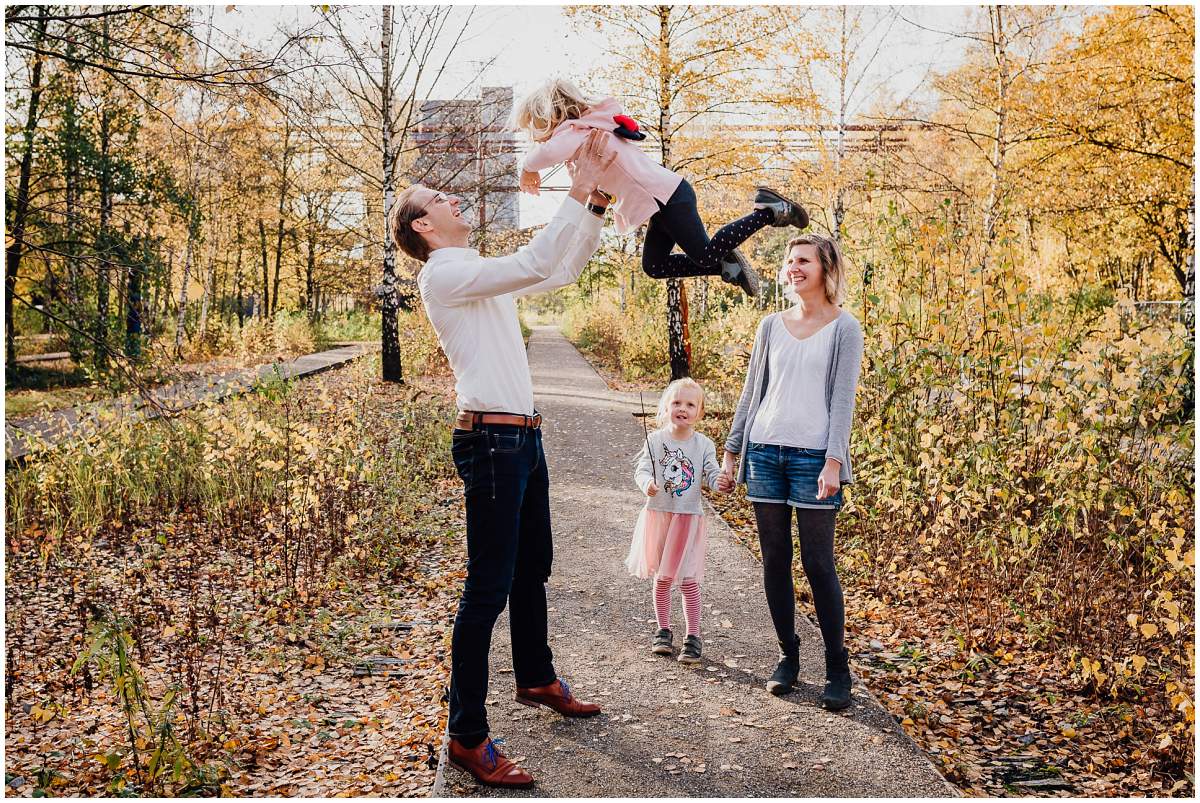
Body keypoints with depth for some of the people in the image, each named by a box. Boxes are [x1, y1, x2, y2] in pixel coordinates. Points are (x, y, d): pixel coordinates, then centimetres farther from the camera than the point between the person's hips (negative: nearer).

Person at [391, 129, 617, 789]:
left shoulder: (487, 277, 19)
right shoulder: (443, 274, -10)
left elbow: (565, 270, 20)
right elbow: (534, 263, -22)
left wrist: (597, 198, 10)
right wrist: (579, 194, -17)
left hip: (523, 438, 10)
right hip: (492, 441, -10)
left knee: (533, 569, 23)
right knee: (488, 588, -7)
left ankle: (536, 679, 42)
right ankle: (467, 737, 2)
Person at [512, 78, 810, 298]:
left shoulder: (577, 130, -13)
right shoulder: (592, 126, 19)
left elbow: (550, 152, -35)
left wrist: (528, 168, -15)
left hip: (668, 197, -10)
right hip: (664, 200, 10)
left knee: (704, 255, -4)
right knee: (654, 266, 13)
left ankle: (768, 211, 4)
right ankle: (725, 263, 16)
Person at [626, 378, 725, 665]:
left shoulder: (703, 445, -2)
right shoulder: (655, 439, -3)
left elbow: (712, 475, -7)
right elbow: (641, 469, -8)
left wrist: (721, 481, -30)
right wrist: (647, 484, -30)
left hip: (688, 518, -1)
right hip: (658, 514, 1)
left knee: (688, 580, -2)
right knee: (661, 578, 12)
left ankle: (693, 636, 9)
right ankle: (663, 631, 26)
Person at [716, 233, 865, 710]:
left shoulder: (844, 329, 0)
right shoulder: (772, 326, 12)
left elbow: (843, 399, -6)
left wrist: (833, 462, -14)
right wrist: (731, 452, 13)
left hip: (813, 456, -4)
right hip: (765, 452, 4)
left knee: (818, 564, -3)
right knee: (774, 561, 7)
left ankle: (837, 669, 8)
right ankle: (787, 656, 20)